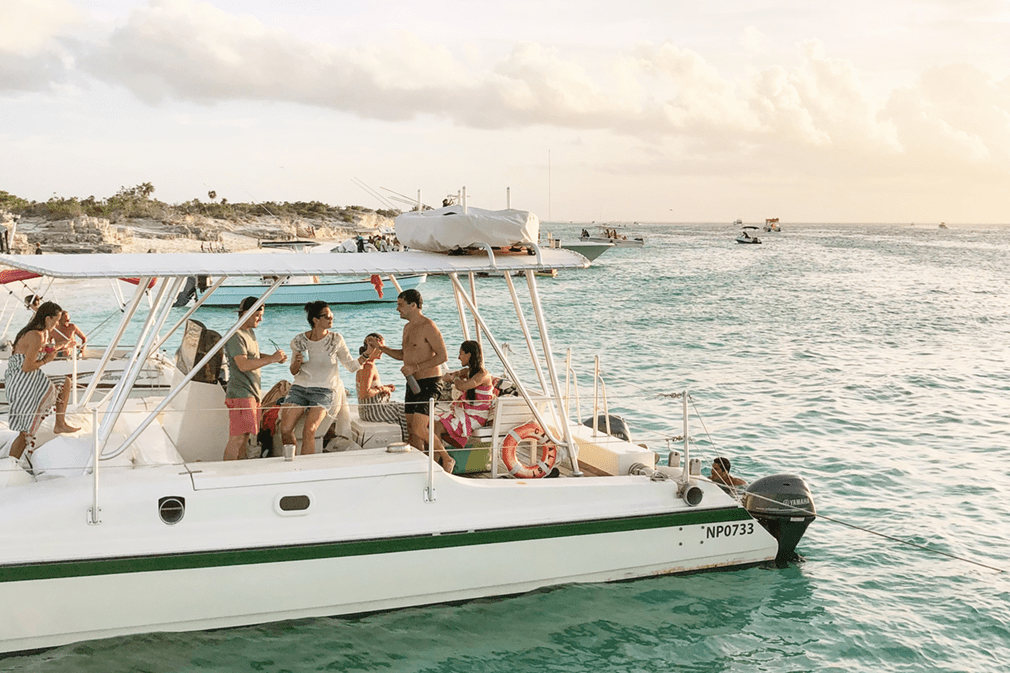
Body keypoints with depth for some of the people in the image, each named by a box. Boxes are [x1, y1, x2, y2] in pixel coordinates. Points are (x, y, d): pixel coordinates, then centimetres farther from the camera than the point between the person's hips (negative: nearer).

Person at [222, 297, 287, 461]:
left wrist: (275, 357, 11)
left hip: (252, 393, 10)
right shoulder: (235, 336, -14)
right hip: (240, 393, -10)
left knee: (245, 437, 10)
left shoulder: (250, 332, 18)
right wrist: (272, 359, -24)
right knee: (237, 439, -12)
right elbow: (243, 365, -24)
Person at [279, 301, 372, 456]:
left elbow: (352, 366, 3)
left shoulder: (336, 340, 0)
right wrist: (297, 363, -9)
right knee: (285, 430, -14)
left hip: (324, 391, -2)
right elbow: (294, 372, 13)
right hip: (299, 388, 2)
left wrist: (367, 354, -11)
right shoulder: (299, 341, 3)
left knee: (309, 431, -24)